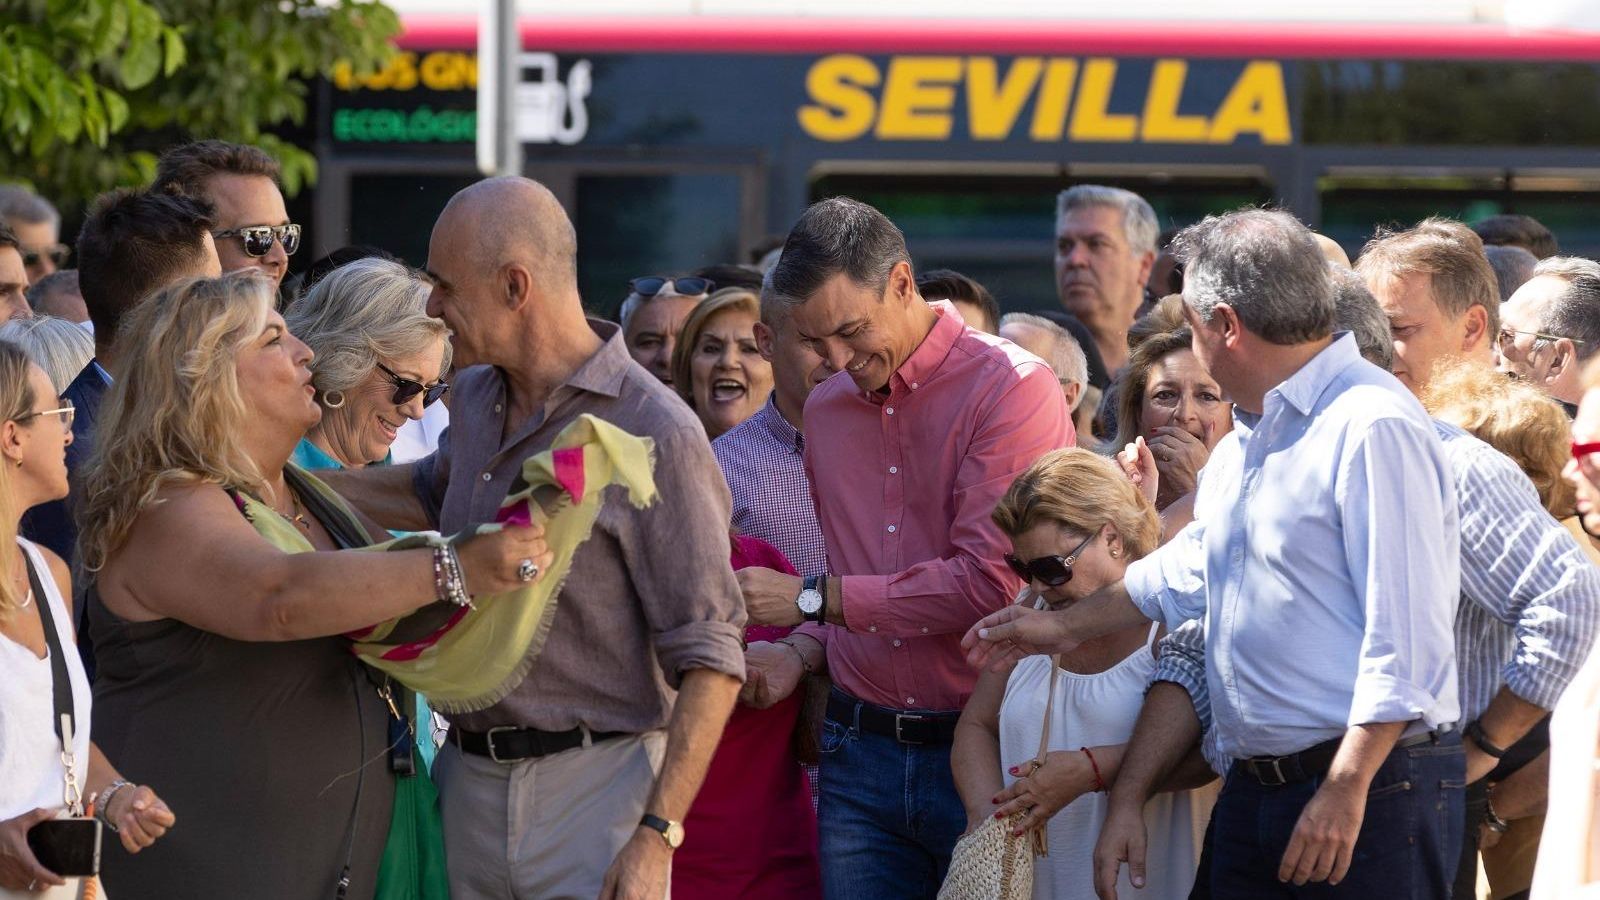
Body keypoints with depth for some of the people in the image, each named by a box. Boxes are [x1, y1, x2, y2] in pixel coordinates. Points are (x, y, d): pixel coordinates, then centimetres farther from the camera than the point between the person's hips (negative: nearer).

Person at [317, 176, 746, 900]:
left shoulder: (653, 433, -14)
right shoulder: (475, 399, 10)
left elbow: (711, 661, -15)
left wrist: (657, 838, -21)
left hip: (592, 785, -7)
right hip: (468, 779, 7)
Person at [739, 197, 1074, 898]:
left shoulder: (1011, 388, -9)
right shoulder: (827, 407, 14)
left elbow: (991, 581, -17)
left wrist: (814, 600, -12)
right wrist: (805, 652, 2)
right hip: (860, 755, 6)